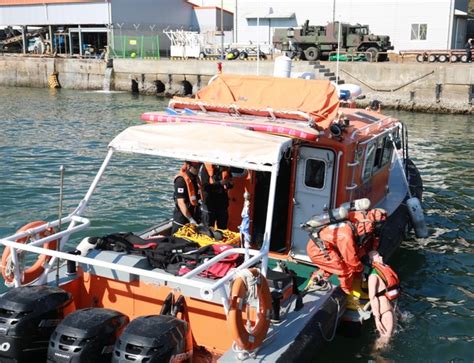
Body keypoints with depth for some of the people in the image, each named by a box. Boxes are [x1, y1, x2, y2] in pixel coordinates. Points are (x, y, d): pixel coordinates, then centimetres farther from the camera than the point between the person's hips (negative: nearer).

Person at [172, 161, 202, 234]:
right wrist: (190, 219, -27)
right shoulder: (181, 180, -19)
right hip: (182, 218, -8)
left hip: (193, 216, 8)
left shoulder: (195, 178, 7)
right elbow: (181, 203, -24)